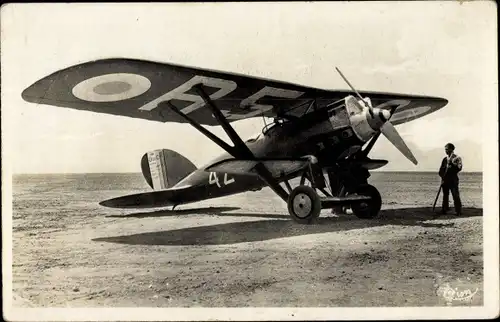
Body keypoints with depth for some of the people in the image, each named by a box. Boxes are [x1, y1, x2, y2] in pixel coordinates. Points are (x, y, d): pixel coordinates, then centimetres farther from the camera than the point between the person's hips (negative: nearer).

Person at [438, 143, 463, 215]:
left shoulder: (457, 158, 0)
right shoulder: (445, 159, 15)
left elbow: (459, 168, -12)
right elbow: (441, 169, 14)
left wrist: (451, 164, -20)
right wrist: (442, 175, -2)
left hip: (453, 180, -5)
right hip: (445, 180, 5)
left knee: (455, 195, -7)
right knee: (445, 195, 8)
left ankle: (458, 211, -4)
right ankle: (444, 209, 15)